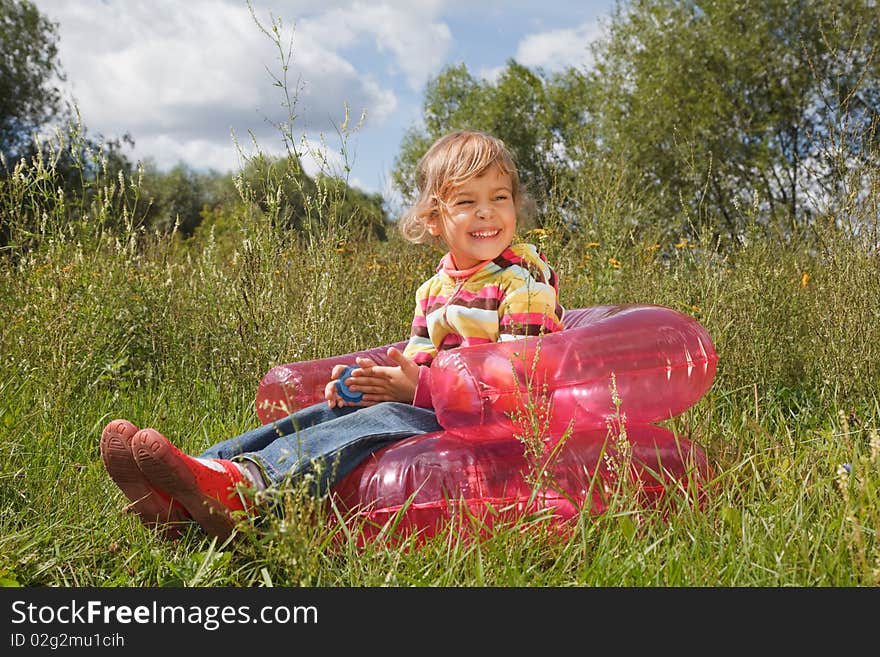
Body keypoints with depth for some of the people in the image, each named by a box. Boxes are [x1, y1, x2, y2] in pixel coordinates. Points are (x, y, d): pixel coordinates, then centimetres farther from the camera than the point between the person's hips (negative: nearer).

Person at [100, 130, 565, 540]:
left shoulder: (526, 277, -5)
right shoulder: (434, 289, 16)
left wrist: (423, 387, -21)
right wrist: (365, 381, -3)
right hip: (431, 408, 7)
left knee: (389, 417, -32)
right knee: (329, 412, -13)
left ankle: (244, 488, -53)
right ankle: (179, 501, -28)